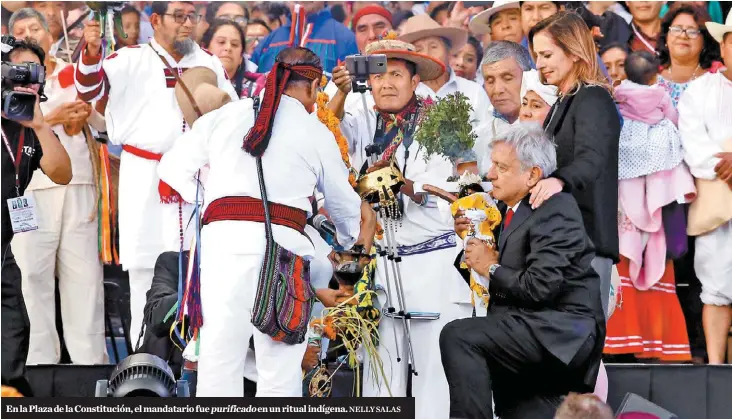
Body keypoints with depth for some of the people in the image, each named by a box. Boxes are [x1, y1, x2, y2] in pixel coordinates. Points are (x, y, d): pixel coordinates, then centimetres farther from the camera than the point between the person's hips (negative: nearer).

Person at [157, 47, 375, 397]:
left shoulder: (225, 116, 13)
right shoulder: (317, 133, 11)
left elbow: (173, 167, 17)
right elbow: (343, 202, 23)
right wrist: (354, 240, 44)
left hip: (224, 237, 1)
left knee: (219, 356, 1)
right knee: (280, 369, 4)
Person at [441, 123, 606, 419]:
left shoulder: (555, 210, -13)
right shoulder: (511, 209, 14)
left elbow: (539, 287, -23)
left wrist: (491, 267, -9)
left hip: (561, 331, -10)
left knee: (457, 336, -22)